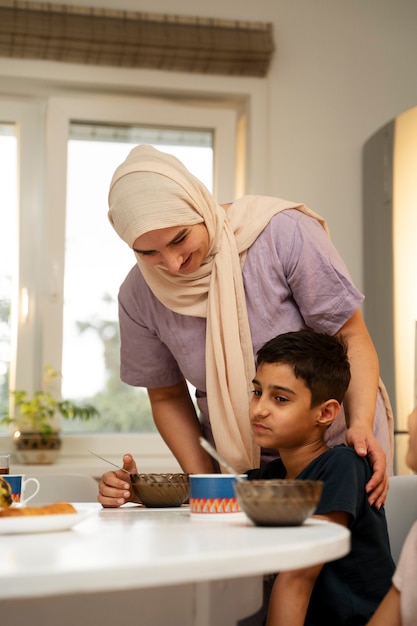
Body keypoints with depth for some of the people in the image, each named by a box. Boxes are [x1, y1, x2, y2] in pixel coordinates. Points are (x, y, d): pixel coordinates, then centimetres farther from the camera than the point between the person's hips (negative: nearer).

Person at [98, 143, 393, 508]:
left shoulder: (285, 234, -21)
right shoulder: (138, 296, -11)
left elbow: (351, 337, -14)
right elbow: (168, 397, 2)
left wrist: (361, 426, -28)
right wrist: (202, 479, -10)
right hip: (241, 466, 2)